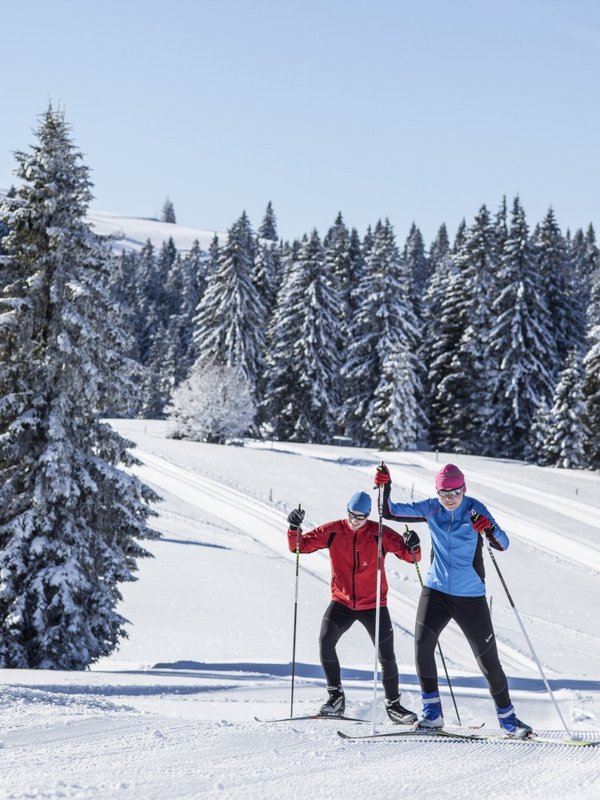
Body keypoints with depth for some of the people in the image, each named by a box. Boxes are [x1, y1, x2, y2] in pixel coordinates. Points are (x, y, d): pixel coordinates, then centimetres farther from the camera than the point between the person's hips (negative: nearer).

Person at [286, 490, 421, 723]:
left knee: (386, 656, 1)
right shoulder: (333, 531, -5)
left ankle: (393, 705, 20)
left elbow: (409, 555, -9)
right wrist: (294, 528, -21)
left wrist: (412, 549, -32)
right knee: (326, 641, -20)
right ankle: (336, 696, -5)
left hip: (374, 605, -1)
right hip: (342, 602, 1)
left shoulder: (379, 533, -9)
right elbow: (299, 546, -2)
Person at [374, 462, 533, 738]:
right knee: (422, 643, -18)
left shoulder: (474, 509, -11)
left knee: (488, 658, 1)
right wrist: (385, 487, -14)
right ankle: (432, 713, -7)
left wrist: (490, 529, -38)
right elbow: (391, 512, 3)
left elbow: (503, 545, -18)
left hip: (470, 596, -2)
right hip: (436, 590, 2)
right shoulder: (431, 509, -1)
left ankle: (507, 717, 18)